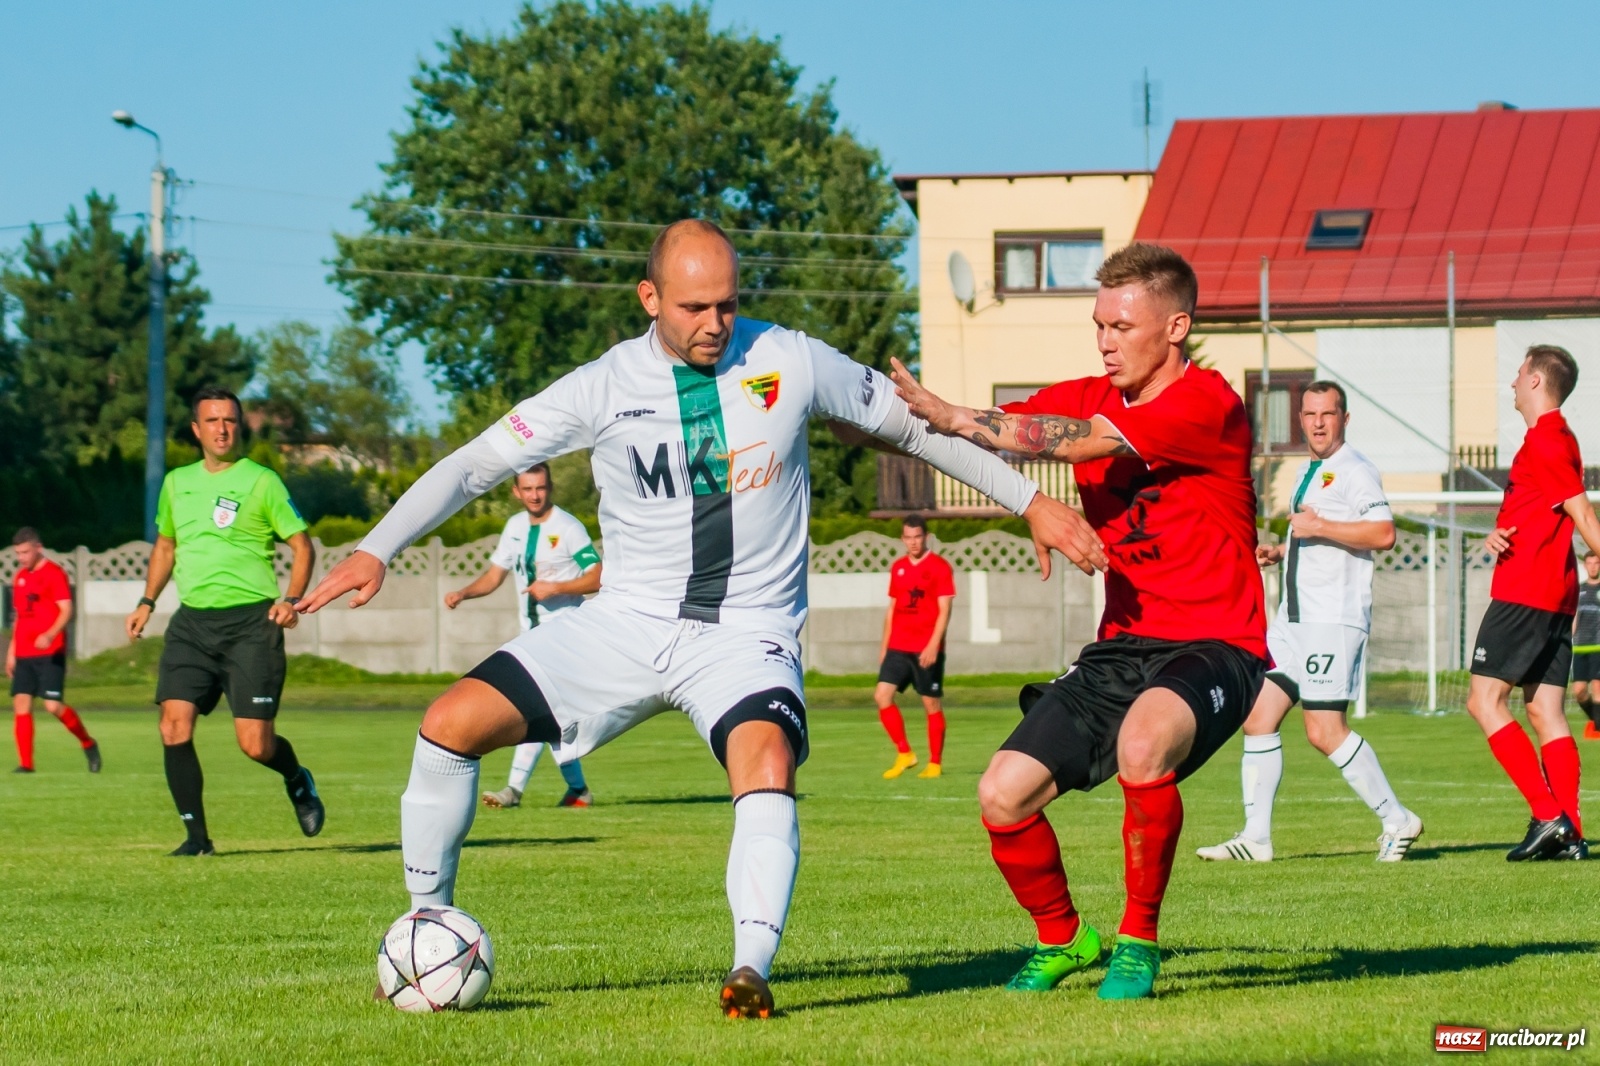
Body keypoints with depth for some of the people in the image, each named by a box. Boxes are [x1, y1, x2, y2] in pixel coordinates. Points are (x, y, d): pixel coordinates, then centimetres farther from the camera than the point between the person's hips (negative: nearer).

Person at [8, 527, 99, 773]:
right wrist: (11, 651, 21)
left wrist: (50, 635, -30)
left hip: (49, 653, -7)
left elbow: (66, 610, -14)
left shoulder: (53, 573, -6)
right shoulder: (20, 577, 17)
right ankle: (25, 763, -3)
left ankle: (88, 744, 9)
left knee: (53, 705, -12)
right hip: (24, 654, 7)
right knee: (20, 703, -4)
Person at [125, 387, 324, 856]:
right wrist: (147, 602, 18)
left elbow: (302, 544, -1)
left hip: (250, 622, -4)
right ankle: (196, 834, -2)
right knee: (174, 727, -12)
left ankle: (298, 781, 26)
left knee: (256, 745, -8)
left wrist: (291, 599, -15)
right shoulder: (177, 482, 13)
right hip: (191, 622, 4)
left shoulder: (261, 481, -2)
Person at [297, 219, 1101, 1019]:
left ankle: (751, 973, -34)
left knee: (768, 765, -35)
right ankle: (428, 927, 9)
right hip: (626, 622, 2)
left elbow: (912, 425, 7)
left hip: (746, 634, -2)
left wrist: (1030, 502, 8)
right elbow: (477, 463, -2)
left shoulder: (792, 363, -5)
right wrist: (377, 549, -13)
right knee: (449, 726, -9)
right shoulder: (604, 388, -5)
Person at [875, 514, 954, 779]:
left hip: (927, 649, -5)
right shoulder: (898, 568, 13)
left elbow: (944, 611, -9)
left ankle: (935, 763, 10)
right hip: (898, 648, 5)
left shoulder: (939, 567, -4)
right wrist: (884, 645, 15)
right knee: (882, 695, -8)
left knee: (931, 703, 0)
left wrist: (933, 645, -18)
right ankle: (904, 753, 2)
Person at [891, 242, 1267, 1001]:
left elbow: (1078, 440, -25)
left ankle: (1139, 940, -17)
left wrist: (954, 418, -29)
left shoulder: (1207, 403, -14)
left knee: (1142, 743, -38)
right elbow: (989, 435, 1)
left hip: (1212, 647, -7)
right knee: (1003, 795, -7)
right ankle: (1061, 938, 21)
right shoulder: (1088, 399, 9)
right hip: (1121, 647, 7)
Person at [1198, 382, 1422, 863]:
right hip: (1293, 616, 9)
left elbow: (1383, 534, -20)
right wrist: (1279, 552, 16)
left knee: (1325, 731, -11)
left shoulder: (1354, 471, -8)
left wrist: (1318, 526, -20)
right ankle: (1255, 837, 5)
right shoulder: (1307, 472, 20)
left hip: (1334, 619, -9)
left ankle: (1397, 820, 1)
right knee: (1258, 715, 2)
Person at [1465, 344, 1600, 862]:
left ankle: (1548, 815, -17)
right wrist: (1496, 536, 2)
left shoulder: (1544, 441, -11)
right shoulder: (1555, 439, 20)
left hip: (1524, 594, -10)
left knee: (1485, 700, -9)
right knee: (1546, 712, 6)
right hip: (1555, 597, 10)